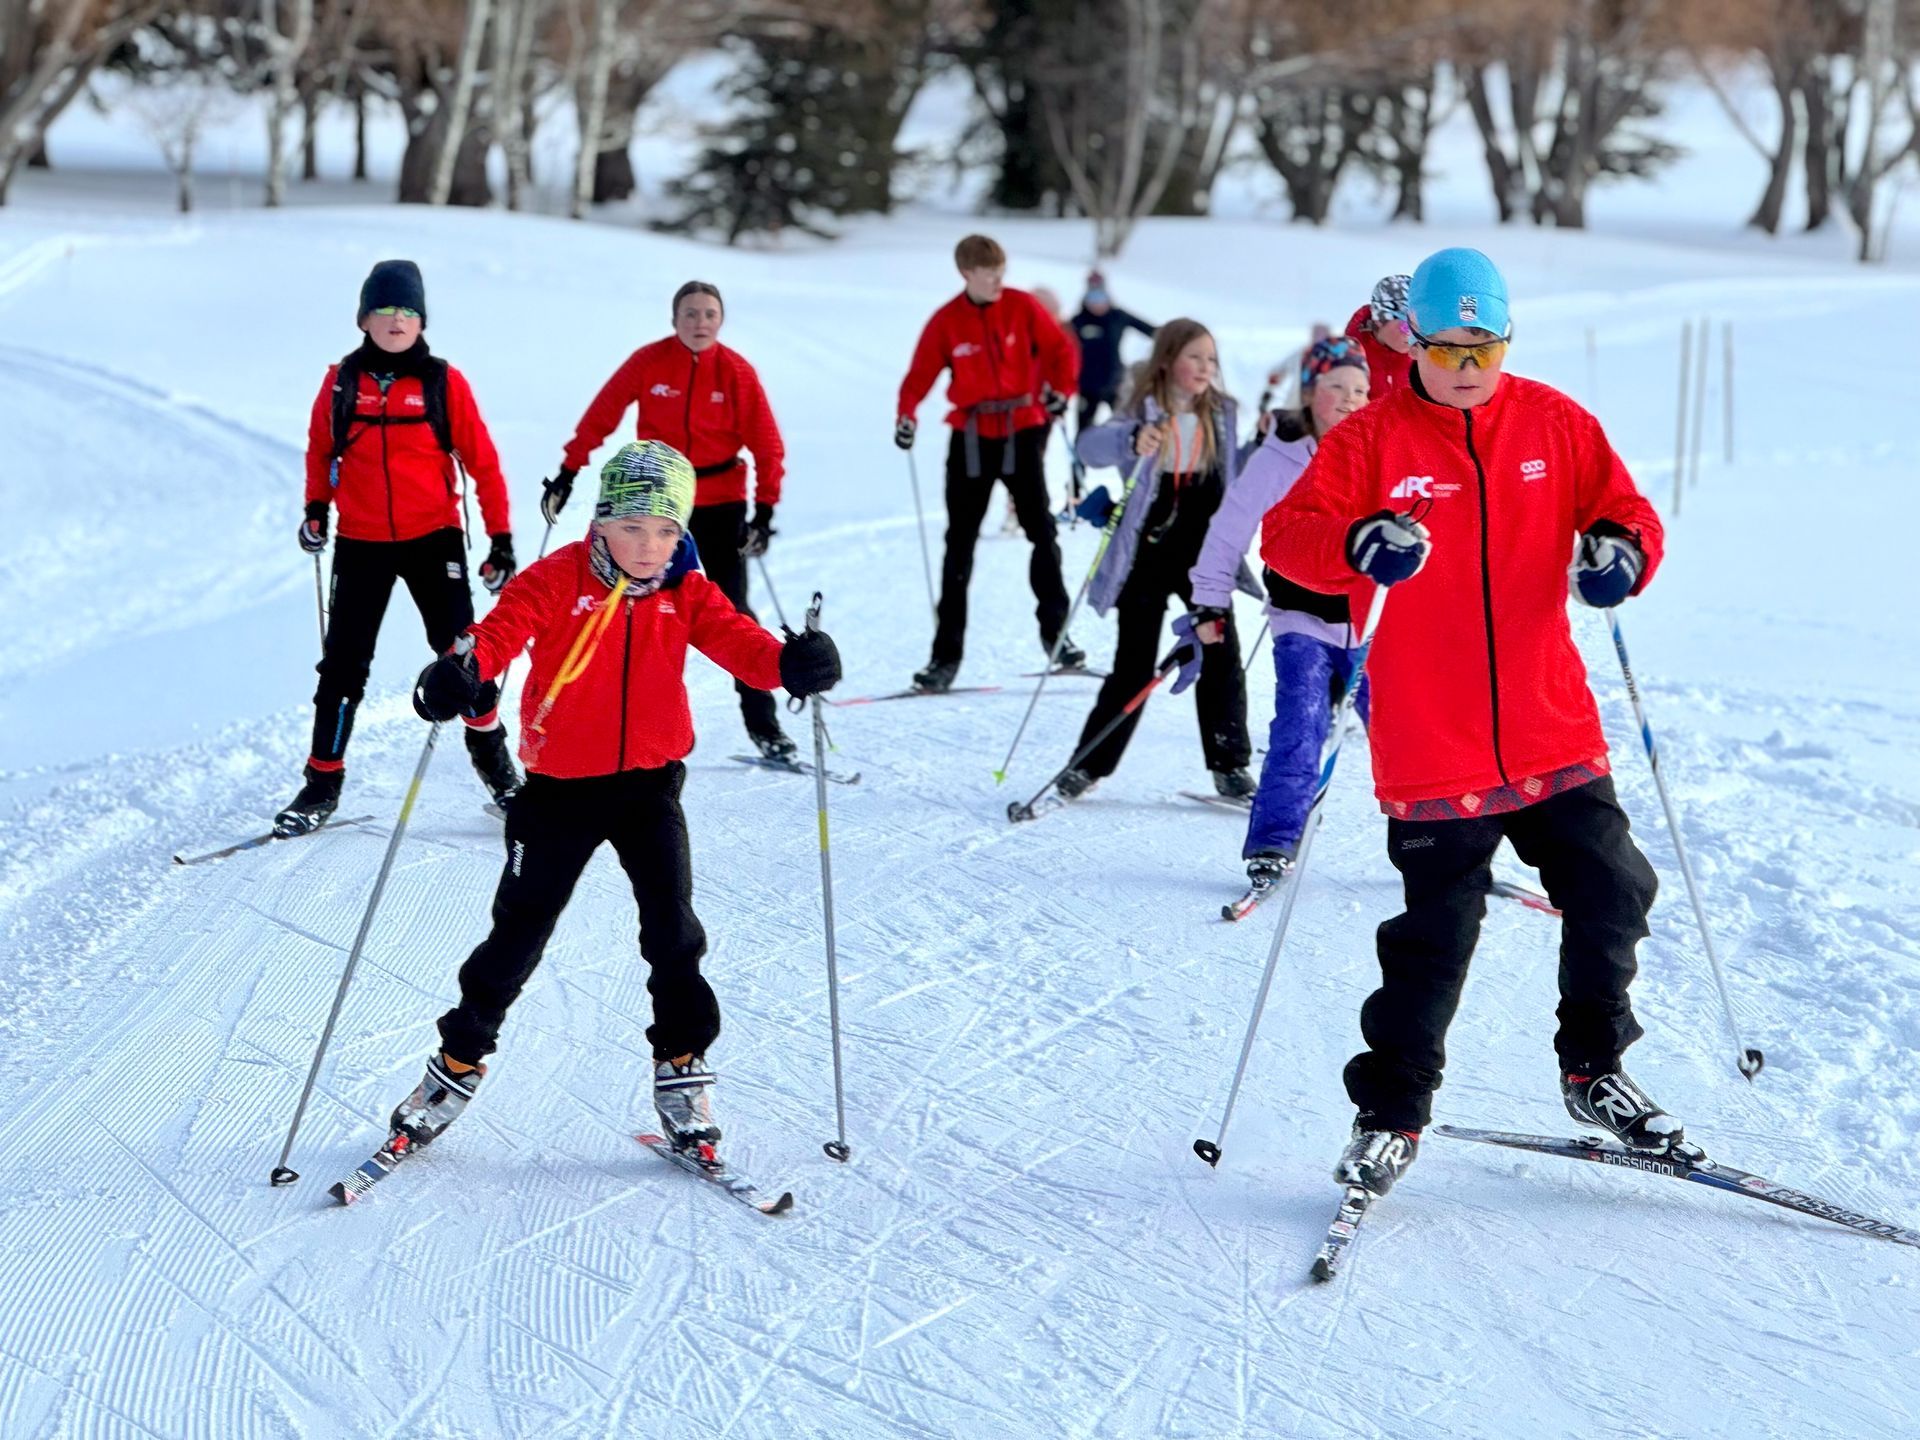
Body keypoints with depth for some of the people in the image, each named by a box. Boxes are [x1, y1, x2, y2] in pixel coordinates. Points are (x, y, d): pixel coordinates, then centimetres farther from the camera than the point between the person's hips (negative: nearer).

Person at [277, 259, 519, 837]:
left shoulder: (443, 383, -4)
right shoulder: (341, 382, 1)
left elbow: (482, 462, 0)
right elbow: (320, 450, 15)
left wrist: (501, 537, -2)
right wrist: (316, 508, 1)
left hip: (432, 539, -1)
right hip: (360, 544, 1)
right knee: (343, 664, 2)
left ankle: (491, 752, 22)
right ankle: (322, 785, 11)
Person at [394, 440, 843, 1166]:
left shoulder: (685, 594, 0)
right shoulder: (557, 581, -9)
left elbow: (734, 637, -13)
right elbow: (506, 626, -24)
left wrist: (788, 662, -36)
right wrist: (463, 668, -46)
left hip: (650, 780, 2)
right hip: (561, 785, -2)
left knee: (672, 927, -6)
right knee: (518, 931, 6)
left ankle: (681, 1066, 11)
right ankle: (459, 1064, 22)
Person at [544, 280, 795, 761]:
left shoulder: (737, 372, -7)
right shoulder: (648, 362, -7)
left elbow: (767, 445, -4)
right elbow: (601, 416, -1)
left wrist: (764, 510, -10)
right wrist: (566, 474, -2)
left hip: (720, 503, -1)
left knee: (732, 609, -3)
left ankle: (763, 724, 2)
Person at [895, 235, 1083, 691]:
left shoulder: (1023, 307, -1)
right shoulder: (946, 321, -3)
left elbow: (1060, 350, 1)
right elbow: (920, 375, -4)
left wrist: (1060, 389, -17)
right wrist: (906, 415, -21)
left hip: (1023, 431, 0)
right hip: (970, 436, 0)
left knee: (1042, 531, -2)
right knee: (959, 544, 3)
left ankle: (1055, 631, 14)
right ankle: (946, 653, 7)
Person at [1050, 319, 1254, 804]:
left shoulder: (1222, 416, 5)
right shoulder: (1145, 416, -9)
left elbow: (1236, 477, 17)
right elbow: (1091, 446, -28)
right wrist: (1133, 441, -49)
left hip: (1204, 556, 3)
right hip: (1148, 556, -3)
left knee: (1221, 655, -2)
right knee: (1135, 665, -2)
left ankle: (1229, 765, 9)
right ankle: (1088, 765, 10)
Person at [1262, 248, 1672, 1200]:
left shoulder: (1556, 424, 6)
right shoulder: (1371, 441, -4)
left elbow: (1623, 508, 9)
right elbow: (1287, 533, -12)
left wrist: (1620, 549, -16)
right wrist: (1357, 543, -34)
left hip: (1554, 736, 4)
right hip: (1430, 751, -3)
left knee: (1611, 896, 7)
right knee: (1434, 938, 1)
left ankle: (1593, 1070, 29)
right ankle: (1392, 1111, 18)